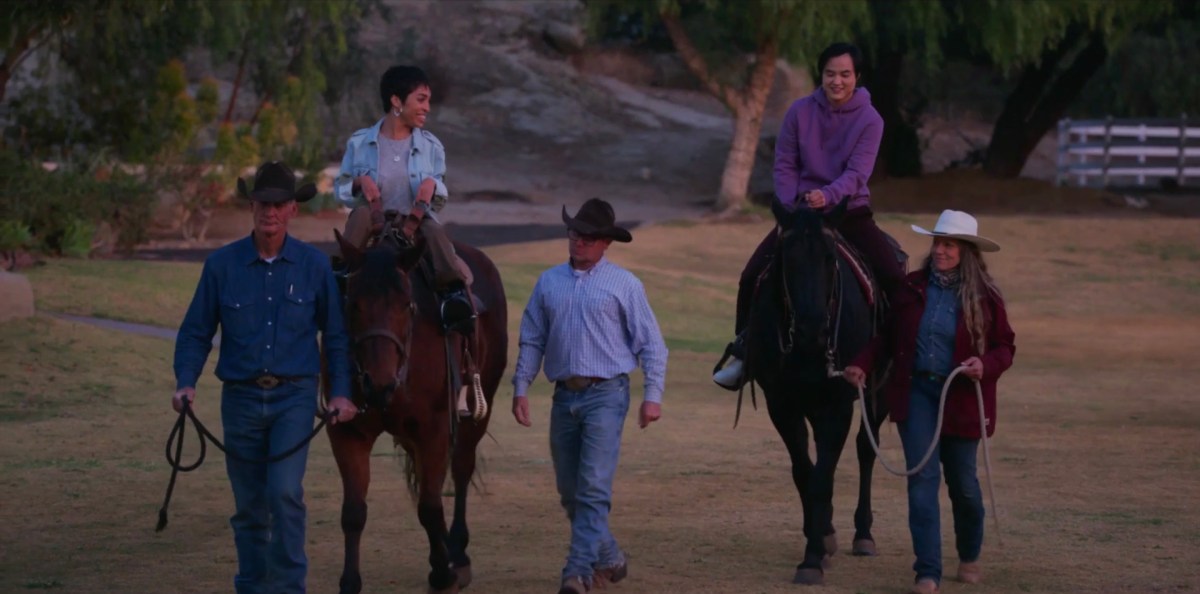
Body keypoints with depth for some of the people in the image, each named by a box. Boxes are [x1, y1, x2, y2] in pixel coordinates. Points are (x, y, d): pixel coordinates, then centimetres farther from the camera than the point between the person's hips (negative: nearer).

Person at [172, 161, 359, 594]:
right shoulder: (222, 264, -1)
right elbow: (196, 332, 3)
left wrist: (341, 392, -5)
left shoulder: (314, 265, -1)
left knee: (285, 492, -17)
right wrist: (186, 382, -10)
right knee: (249, 507, 9)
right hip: (241, 397, 2)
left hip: (294, 397, -2)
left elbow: (336, 335, 4)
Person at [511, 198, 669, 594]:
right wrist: (521, 388, 5)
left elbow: (651, 344, 0)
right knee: (570, 491, 10)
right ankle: (609, 560, 28)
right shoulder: (549, 283, 10)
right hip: (565, 396, 5)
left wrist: (653, 395, -8)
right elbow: (532, 340, 13)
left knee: (593, 488, -13)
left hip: (605, 394, -5)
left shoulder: (624, 285, 0)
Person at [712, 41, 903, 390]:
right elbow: (784, 165, 0)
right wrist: (792, 207, -14)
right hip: (800, 211, 2)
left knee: (894, 279, -19)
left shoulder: (869, 120, -7)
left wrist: (827, 195, -37)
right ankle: (742, 354, 5)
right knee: (752, 276, -10)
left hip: (850, 213, -2)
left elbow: (857, 173, -18)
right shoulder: (800, 112, -2)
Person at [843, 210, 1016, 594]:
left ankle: (970, 556, 37)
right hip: (916, 392, 1)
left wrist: (986, 365, -22)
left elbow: (1005, 346, -1)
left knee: (962, 482, 11)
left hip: (961, 397, -1)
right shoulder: (912, 288, 1)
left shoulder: (985, 296, -5)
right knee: (922, 479, -7)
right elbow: (888, 337, 8)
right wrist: (863, 365, -6)